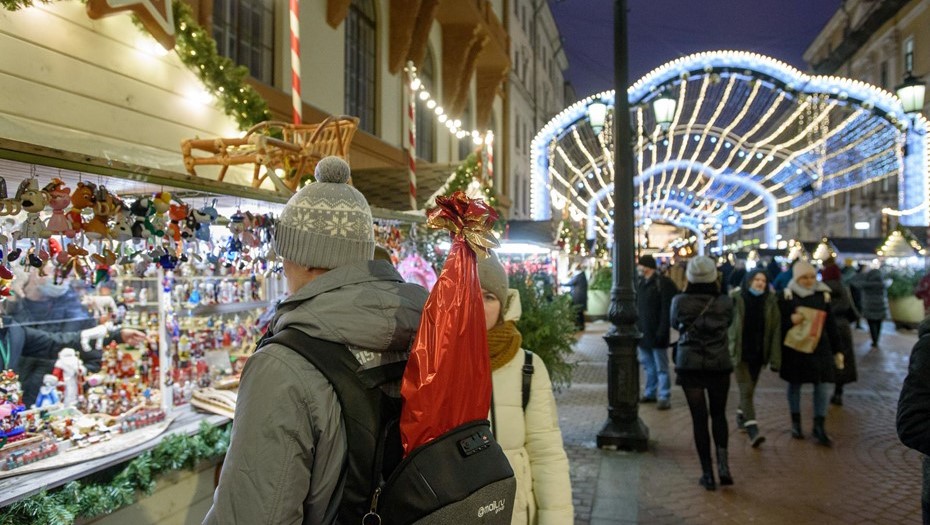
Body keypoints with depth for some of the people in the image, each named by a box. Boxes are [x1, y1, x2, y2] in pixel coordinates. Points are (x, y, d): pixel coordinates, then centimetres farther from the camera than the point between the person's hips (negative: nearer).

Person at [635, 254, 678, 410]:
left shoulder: (663, 283, -12)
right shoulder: (640, 283, 12)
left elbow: (667, 310, -17)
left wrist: (662, 331, -21)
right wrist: (635, 327, 11)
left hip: (656, 333, -7)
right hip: (643, 332, 7)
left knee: (661, 367, 0)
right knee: (648, 365, 16)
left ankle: (664, 397, 4)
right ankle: (650, 393, 26)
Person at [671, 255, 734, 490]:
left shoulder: (679, 301, -9)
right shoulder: (724, 302, -8)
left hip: (689, 365, -1)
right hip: (719, 365, 1)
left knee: (699, 418, 6)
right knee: (718, 414, 19)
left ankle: (707, 473, 10)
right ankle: (723, 462, 4)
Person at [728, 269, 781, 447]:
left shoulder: (770, 301, 0)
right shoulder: (735, 298, -8)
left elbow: (775, 329, -2)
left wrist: (775, 357, -7)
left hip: (758, 352, 4)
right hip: (740, 352, -4)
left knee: (749, 388, 17)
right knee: (746, 390, -9)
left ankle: (741, 418, 39)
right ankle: (752, 431, -10)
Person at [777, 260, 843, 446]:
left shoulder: (823, 294, 4)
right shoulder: (786, 296, -5)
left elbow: (830, 324, 9)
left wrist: (837, 349, 10)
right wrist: (791, 320, -25)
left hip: (820, 347, 2)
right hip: (794, 348, -2)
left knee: (822, 386, -1)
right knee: (795, 385, 10)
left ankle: (819, 427, 9)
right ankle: (795, 423, 24)